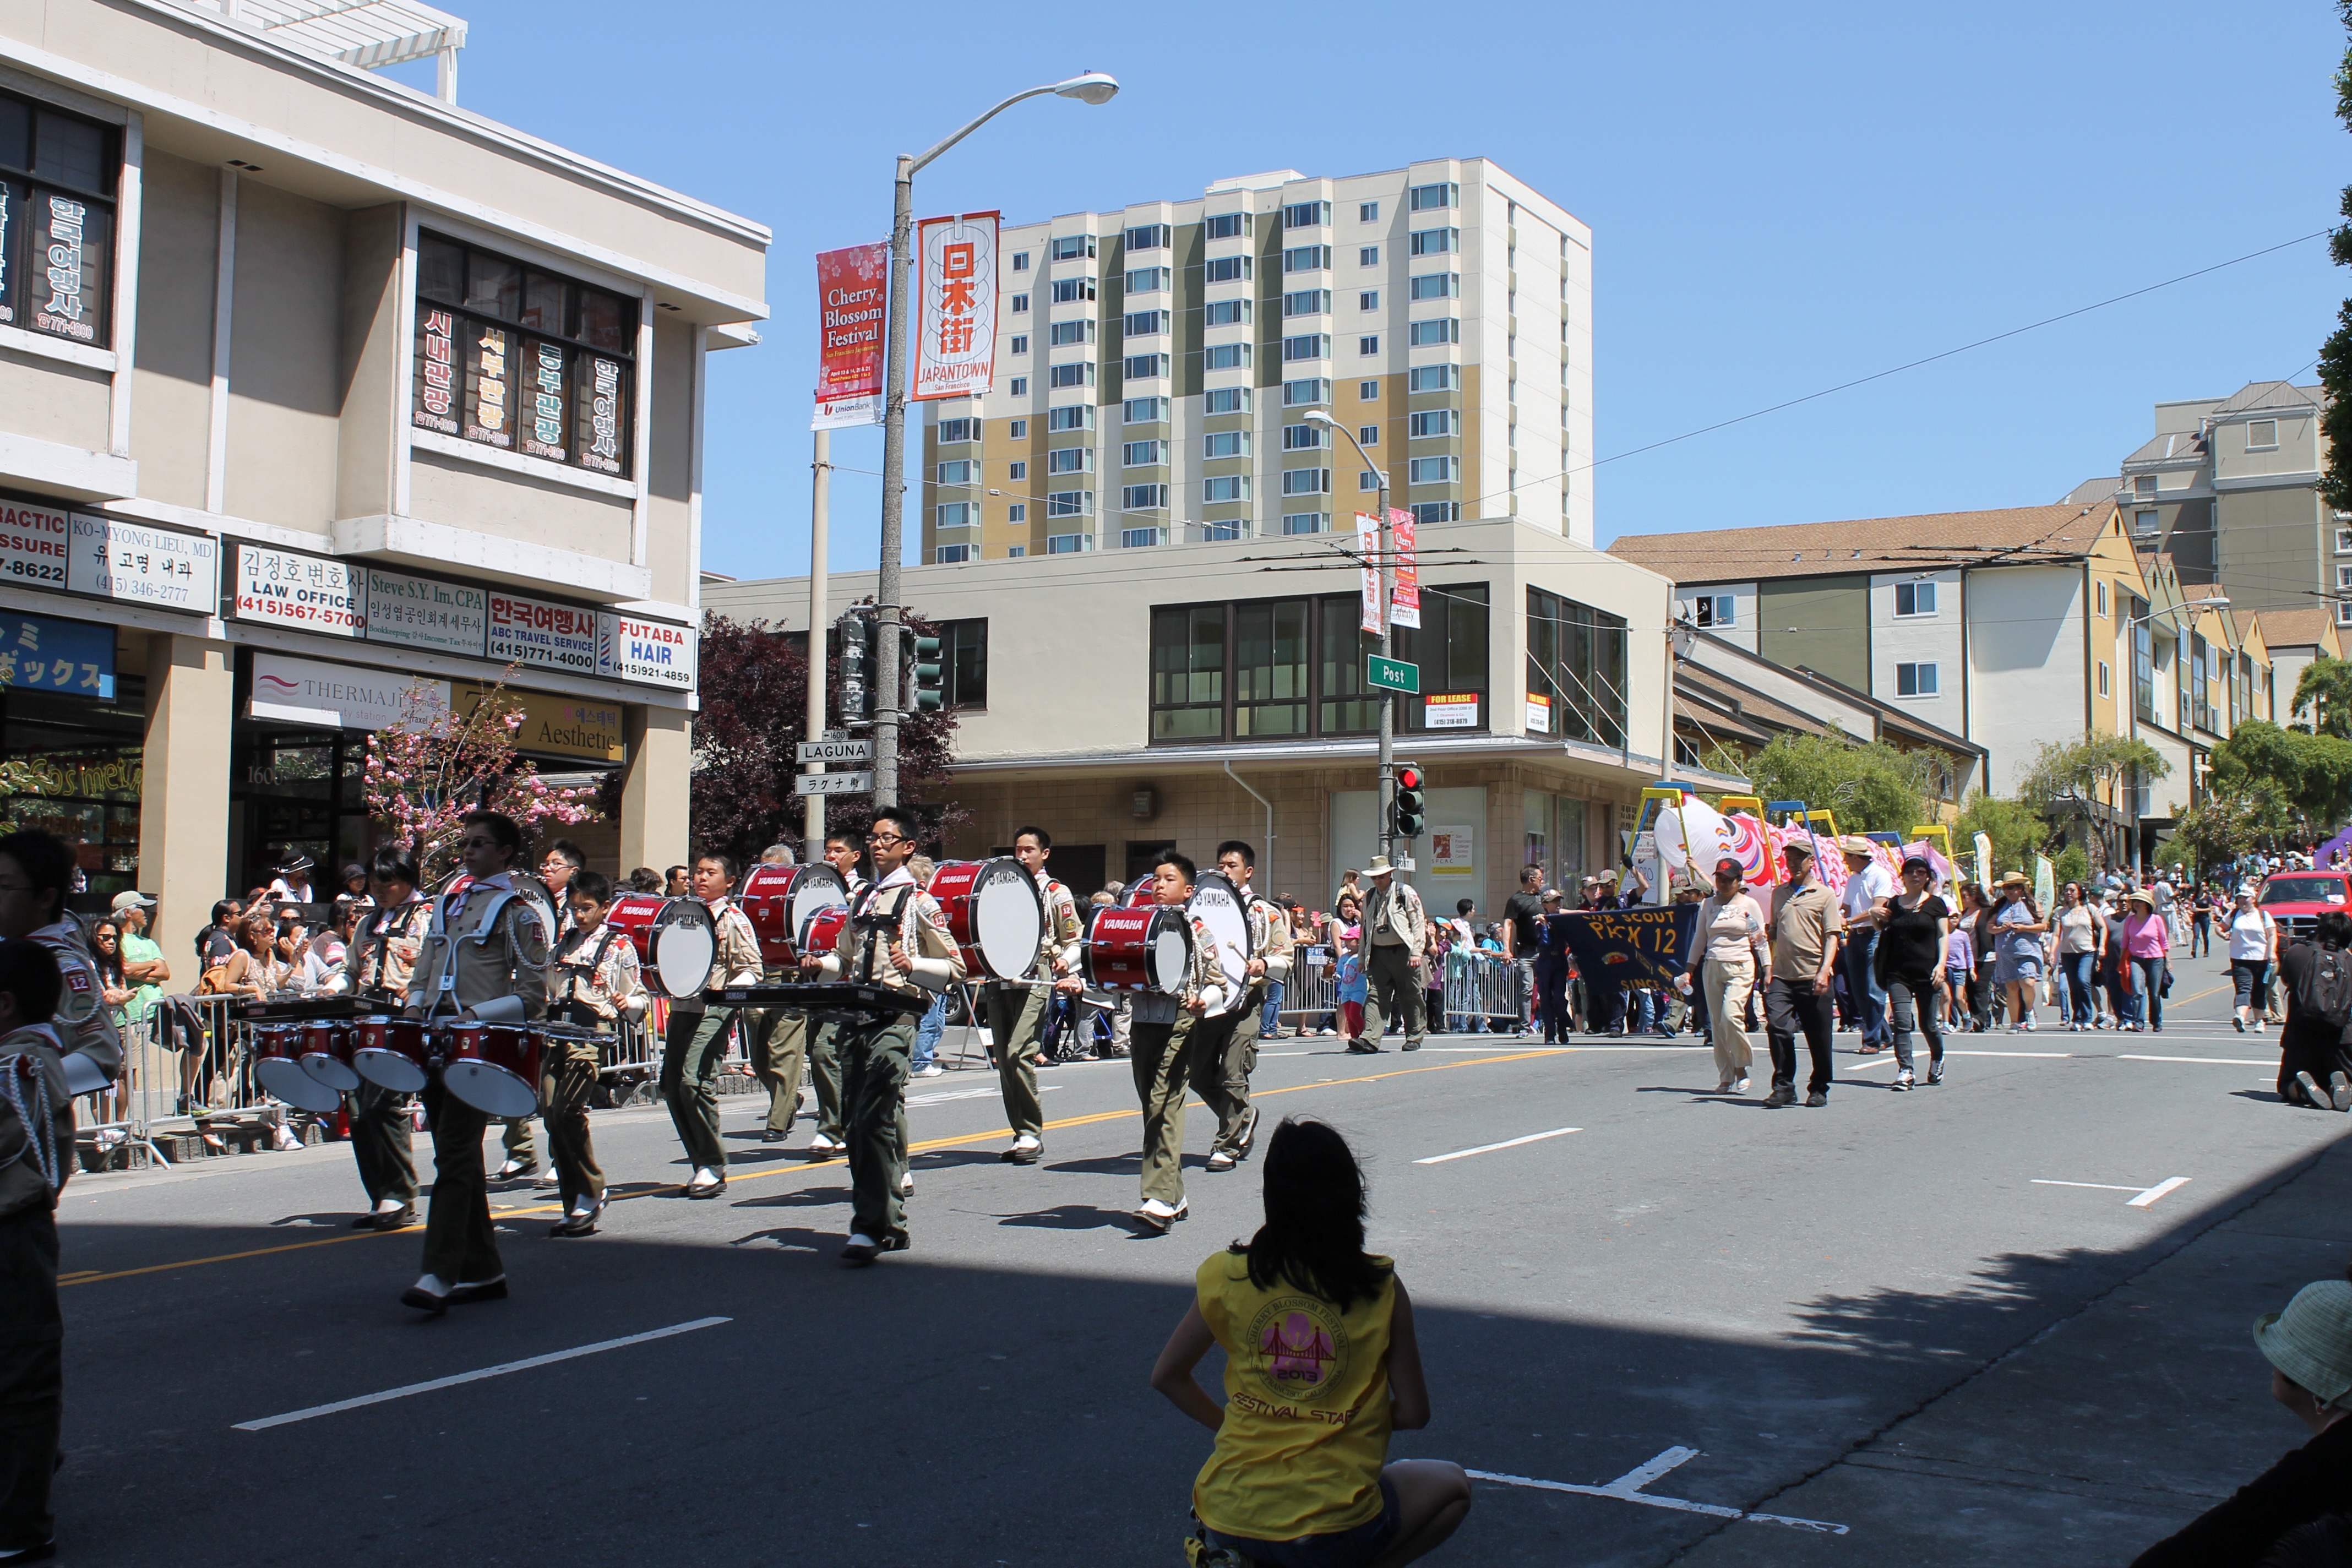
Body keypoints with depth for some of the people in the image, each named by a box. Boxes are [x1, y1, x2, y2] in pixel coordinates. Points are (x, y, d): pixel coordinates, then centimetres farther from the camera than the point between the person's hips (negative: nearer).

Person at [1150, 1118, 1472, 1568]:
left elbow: (1166, 1376, 8)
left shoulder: (1226, 1276, -4)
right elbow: (1413, 1414, -1)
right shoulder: (1381, 1286, -8)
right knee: (1450, 1485, 27)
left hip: (1231, 1518, 2)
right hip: (1335, 1529, -2)